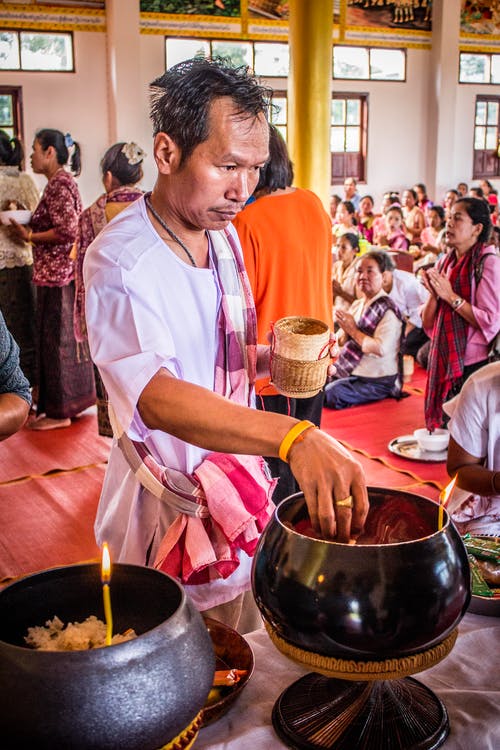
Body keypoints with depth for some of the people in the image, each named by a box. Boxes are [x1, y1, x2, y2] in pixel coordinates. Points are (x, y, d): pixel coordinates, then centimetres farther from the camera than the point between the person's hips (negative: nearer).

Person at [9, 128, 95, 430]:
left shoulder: (59, 184, -15)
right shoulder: (64, 181, 15)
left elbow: (67, 230, -24)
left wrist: (30, 236, -13)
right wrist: (29, 222, 9)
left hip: (57, 273, -10)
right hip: (66, 270, 10)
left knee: (57, 338, -2)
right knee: (67, 337, 15)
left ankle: (60, 411, 8)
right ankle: (72, 399, 26)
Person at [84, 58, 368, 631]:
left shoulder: (224, 235, 4)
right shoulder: (118, 261, -23)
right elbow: (154, 395, -40)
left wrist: (266, 361, -6)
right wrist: (293, 437, -53)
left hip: (241, 478, 7)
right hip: (169, 507, -7)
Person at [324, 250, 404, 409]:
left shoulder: (388, 310, -13)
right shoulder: (357, 305, 12)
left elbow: (380, 349, -26)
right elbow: (342, 342, 16)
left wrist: (352, 330, -16)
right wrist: (345, 331, -8)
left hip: (377, 380, -7)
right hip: (349, 371, 8)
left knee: (330, 393, -25)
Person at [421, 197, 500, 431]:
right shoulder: (444, 262, 8)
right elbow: (428, 324, 8)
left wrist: (451, 296, -17)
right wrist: (433, 294, -9)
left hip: (474, 364, -6)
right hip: (443, 361, 6)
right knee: (442, 426, 13)